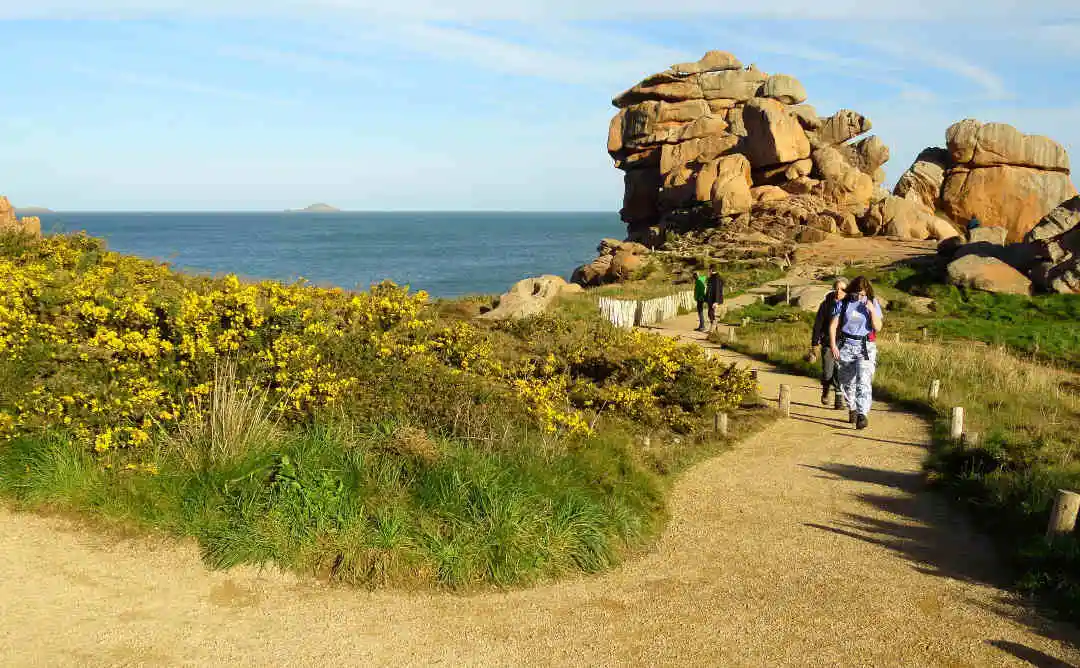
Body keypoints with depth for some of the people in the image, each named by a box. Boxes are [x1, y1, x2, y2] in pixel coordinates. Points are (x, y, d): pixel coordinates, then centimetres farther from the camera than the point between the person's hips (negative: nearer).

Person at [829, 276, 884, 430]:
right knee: (848, 382, 10)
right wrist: (833, 345, -8)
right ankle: (852, 409, 31)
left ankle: (862, 415, -24)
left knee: (864, 381, -16)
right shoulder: (843, 304, 3)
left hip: (866, 347, -2)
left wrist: (872, 311, -17)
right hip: (845, 346, 2)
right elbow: (833, 326, 2)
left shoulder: (873, 304, 3)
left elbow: (878, 327, -4)